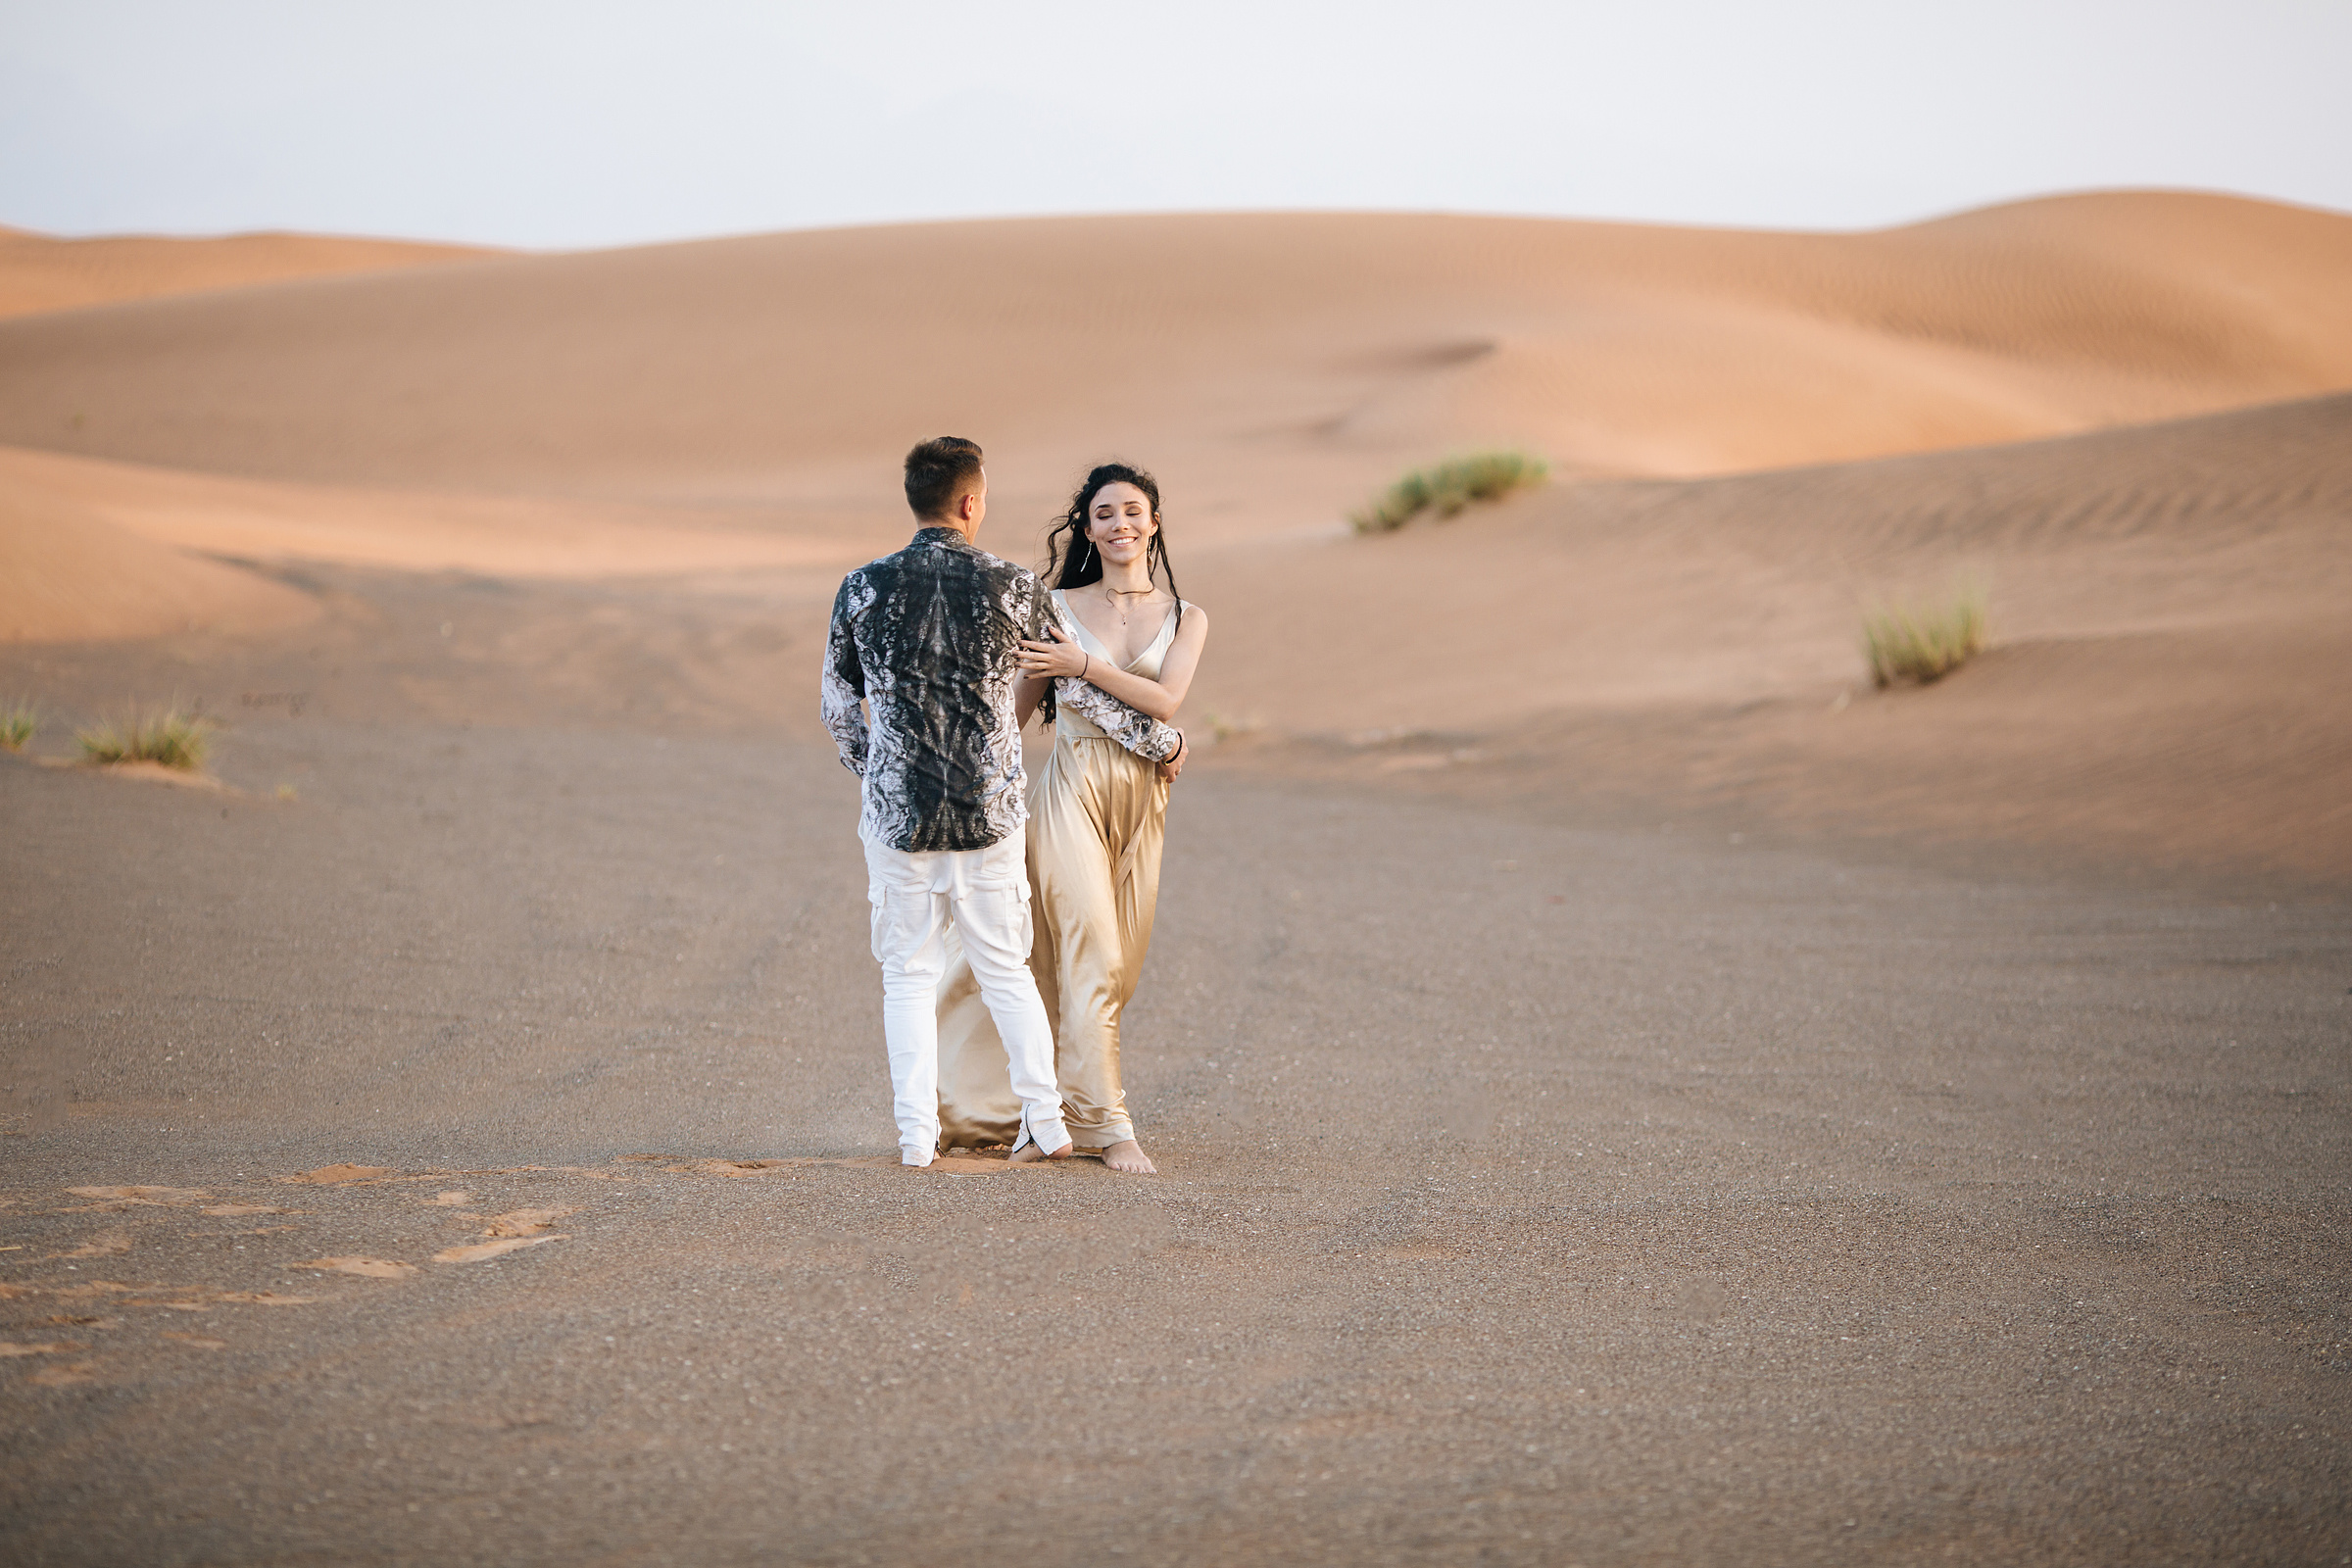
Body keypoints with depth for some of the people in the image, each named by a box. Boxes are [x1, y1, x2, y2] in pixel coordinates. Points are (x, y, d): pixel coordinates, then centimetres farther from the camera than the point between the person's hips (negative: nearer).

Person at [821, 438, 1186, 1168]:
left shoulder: (863, 589, -4)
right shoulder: (1013, 589, -6)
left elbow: (838, 705, 6)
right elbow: (1080, 687, 5)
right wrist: (1161, 741, 20)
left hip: (896, 811, 0)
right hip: (990, 812, 0)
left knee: (909, 975, 10)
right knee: (1006, 969, 13)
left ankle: (917, 1133, 6)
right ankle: (1046, 1122, 14)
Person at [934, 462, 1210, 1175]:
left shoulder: (1185, 619, 8)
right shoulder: (1060, 608, 4)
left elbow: (1165, 699, -9)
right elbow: (1018, 708, 7)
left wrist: (1084, 665, -16)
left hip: (1142, 797, 3)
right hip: (1071, 788, -3)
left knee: (1115, 964, 5)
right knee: (1089, 953, -12)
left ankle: (1044, 1107, 18)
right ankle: (1107, 1124, -11)